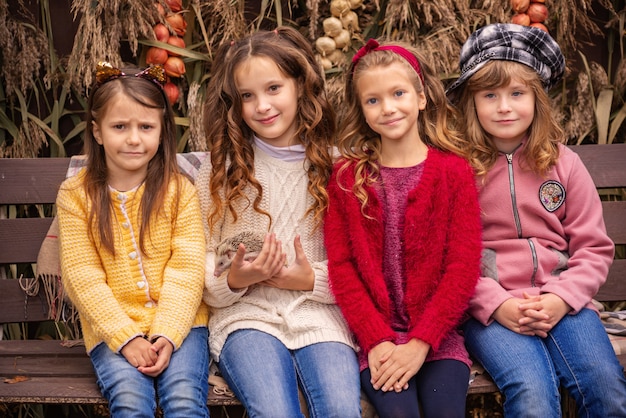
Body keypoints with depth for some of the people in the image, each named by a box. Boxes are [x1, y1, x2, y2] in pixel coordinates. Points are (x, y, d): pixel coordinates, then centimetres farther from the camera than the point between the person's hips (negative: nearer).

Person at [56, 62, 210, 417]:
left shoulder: (180, 191, 2)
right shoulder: (75, 195, 2)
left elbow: (186, 269, -4)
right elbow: (84, 277, -4)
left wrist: (166, 335, -16)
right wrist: (126, 337, -13)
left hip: (178, 322, 0)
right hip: (111, 328, 0)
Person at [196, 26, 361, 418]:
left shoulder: (333, 166, 6)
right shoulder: (219, 172, 7)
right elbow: (201, 277, 8)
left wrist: (312, 278, -11)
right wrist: (235, 279, -12)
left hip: (321, 316, 0)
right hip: (246, 317, 0)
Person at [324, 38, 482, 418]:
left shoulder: (454, 171, 2)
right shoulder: (347, 176, 4)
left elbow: (463, 267, -3)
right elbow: (341, 266, 0)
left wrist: (420, 343, -11)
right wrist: (377, 340, -11)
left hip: (437, 336, 0)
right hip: (375, 339, 0)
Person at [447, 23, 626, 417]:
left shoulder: (564, 163, 9)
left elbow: (594, 248, 8)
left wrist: (561, 299, -8)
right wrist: (496, 305, -15)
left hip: (560, 300, 3)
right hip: (489, 307, -2)